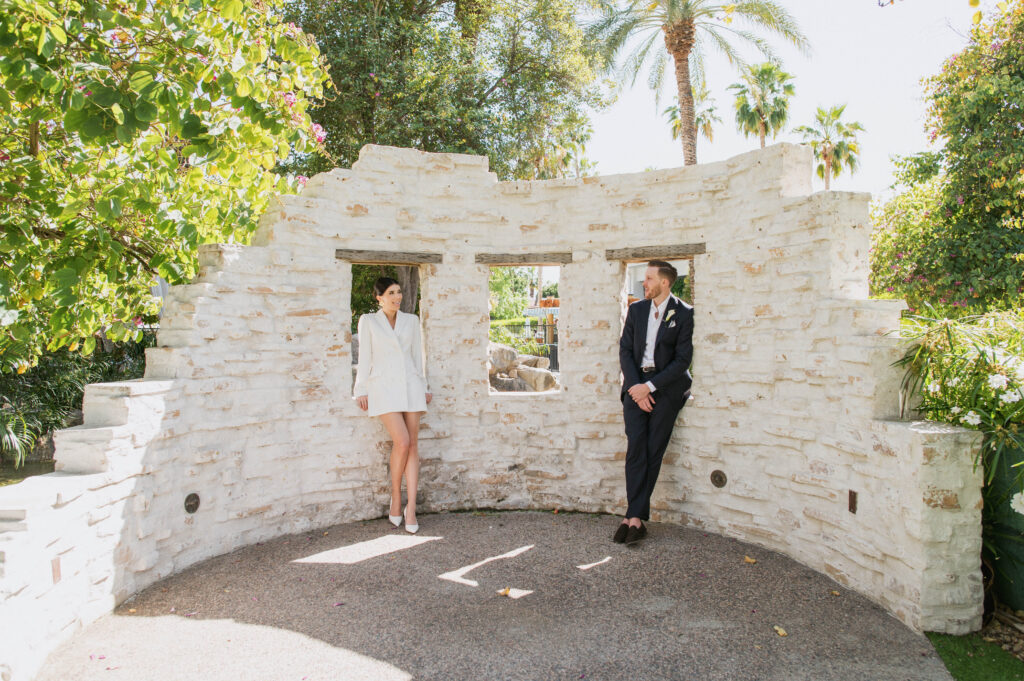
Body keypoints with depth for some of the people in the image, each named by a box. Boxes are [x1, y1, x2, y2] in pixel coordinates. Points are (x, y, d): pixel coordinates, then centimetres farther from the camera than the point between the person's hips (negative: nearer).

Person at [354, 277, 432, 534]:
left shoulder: (411, 320, 12)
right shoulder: (368, 321, 5)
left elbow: (417, 355, 14)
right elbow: (365, 357, 4)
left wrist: (424, 388, 10)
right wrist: (361, 391, 0)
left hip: (410, 386, 3)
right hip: (383, 386, -3)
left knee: (413, 446, -3)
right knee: (402, 441, -17)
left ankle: (411, 508, 2)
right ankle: (395, 496, 5)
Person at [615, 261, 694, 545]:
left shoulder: (684, 314, -2)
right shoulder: (636, 309, 12)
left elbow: (682, 359, -7)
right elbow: (625, 350, 8)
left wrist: (649, 387, -13)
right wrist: (635, 386, -6)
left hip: (666, 385, -3)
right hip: (636, 385, 3)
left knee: (653, 451, -6)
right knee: (636, 446, -10)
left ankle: (633, 516, -1)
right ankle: (637, 518, -11)